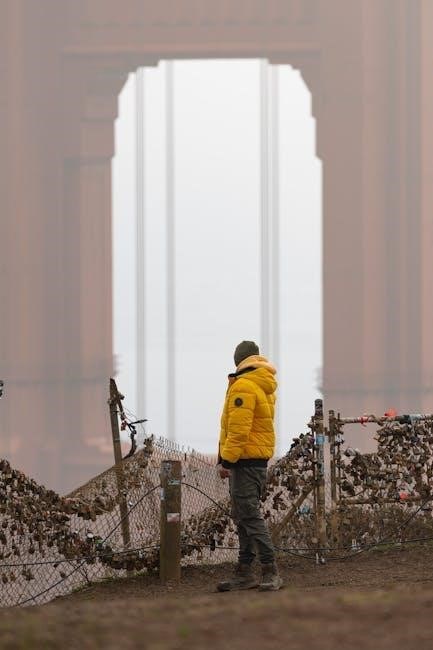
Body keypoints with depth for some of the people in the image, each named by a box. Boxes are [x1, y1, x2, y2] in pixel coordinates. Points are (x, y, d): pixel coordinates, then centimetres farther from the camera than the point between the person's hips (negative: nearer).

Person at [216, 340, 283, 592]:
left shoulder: (243, 387, -15)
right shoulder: (266, 387, 16)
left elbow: (238, 429, -21)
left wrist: (226, 460, -18)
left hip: (245, 459, -10)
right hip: (261, 458, 10)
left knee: (250, 516, -10)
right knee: (244, 516, 14)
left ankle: (271, 572, -13)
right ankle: (244, 573, 18)